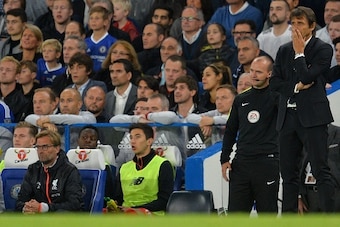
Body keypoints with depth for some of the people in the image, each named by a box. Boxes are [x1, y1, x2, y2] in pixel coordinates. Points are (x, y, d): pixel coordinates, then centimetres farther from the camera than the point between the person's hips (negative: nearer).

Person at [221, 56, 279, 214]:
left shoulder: (274, 97, 1)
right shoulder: (241, 100, 14)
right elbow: (230, 131, 19)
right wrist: (224, 159, 11)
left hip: (267, 163, -4)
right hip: (241, 162, 4)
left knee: (267, 212, 1)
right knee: (235, 211, 3)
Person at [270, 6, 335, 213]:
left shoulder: (323, 49, -3)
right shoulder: (284, 51, 14)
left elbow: (307, 77, -15)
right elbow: (274, 82, 7)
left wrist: (299, 53, -8)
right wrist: (296, 87, -8)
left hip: (312, 116, -6)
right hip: (288, 116, 6)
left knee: (321, 170, -8)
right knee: (288, 172, 9)